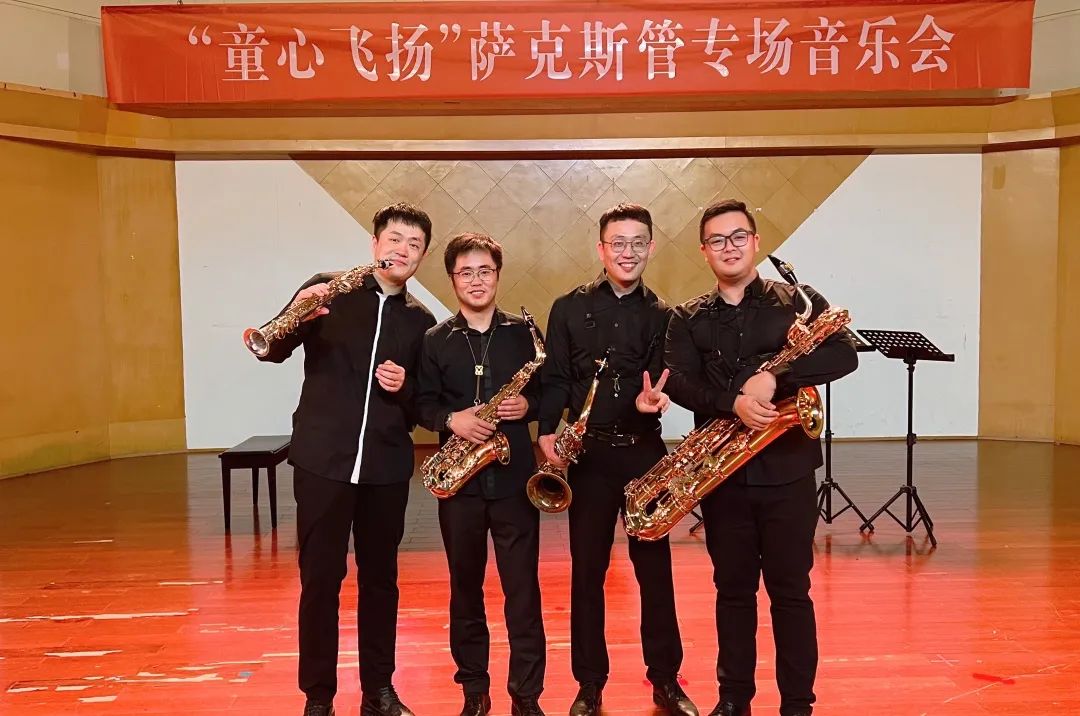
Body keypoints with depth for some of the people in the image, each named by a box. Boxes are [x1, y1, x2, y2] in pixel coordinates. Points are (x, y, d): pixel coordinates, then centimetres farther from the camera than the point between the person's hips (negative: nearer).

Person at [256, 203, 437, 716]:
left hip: (387, 467, 3)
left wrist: (405, 388, -10)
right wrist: (298, 317, -25)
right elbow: (272, 350, -6)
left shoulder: (420, 321, 9)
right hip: (322, 459, -2)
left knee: (380, 579, 11)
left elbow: (423, 403, 12)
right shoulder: (329, 290, 2)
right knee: (320, 579, 3)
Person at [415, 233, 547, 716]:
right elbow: (423, 403, 4)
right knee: (465, 587, 12)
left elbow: (549, 391, 8)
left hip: (514, 476, -1)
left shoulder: (523, 332, 4)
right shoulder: (435, 340, 3)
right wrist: (451, 419, -15)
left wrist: (528, 404, -12)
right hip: (459, 480, 1)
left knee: (523, 590, 2)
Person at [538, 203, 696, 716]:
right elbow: (555, 379, 0)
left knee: (655, 569, 8)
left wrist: (650, 400, -22)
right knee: (587, 572, 7)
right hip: (588, 454, 0)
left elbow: (663, 381, 0)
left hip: (644, 452, 1)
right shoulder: (569, 308, 2)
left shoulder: (662, 316, 6)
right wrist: (547, 432, -14)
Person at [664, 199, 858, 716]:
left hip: (786, 471, -2)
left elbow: (845, 354, -14)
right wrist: (734, 402, -26)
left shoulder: (798, 301, 1)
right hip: (721, 474, 2)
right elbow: (678, 382, -9)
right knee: (733, 589, 13)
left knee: (790, 591, 6)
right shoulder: (688, 318, 6)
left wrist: (774, 377, -26)